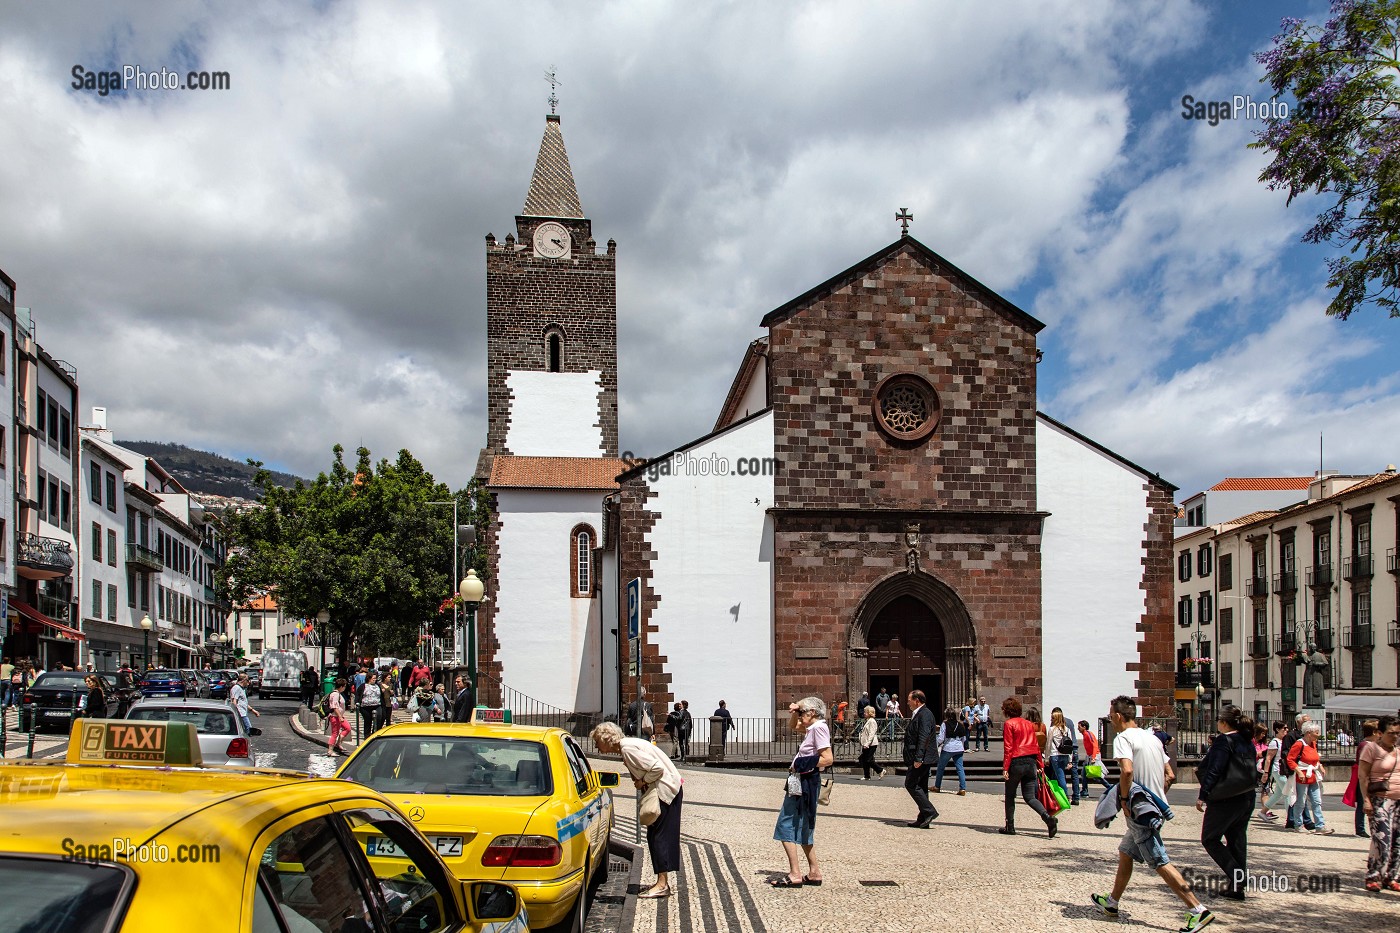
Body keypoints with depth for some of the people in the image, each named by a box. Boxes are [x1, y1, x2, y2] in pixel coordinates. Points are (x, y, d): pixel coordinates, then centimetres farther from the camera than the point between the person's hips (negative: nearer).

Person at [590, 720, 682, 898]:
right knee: (655, 835, 12)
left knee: (659, 835, -8)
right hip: (666, 790, 10)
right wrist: (641, 782, 4)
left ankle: (662, 884, -7)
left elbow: (657, 768, -24)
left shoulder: (628, 748, -19)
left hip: (666, 789, -10)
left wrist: (643, 782, -11)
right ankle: (663, 881, 16)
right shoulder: (627, 745, 11)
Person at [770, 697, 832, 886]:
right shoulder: (812, 728, 15)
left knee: (786, 826, -8)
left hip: (806, 783, -10)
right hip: (801, 782, 10)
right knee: (803, 828, 15)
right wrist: (795, 711, 14)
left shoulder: (819, 727, -13)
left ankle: (795, 874, -9)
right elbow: (793, 726, 35)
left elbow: (827, 759, -21)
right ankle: (814, 872, 19)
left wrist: (801, 765, -17)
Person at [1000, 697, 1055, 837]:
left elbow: (1008, 748, -11)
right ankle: (1048, 818, -16)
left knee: (1009, 796, 11)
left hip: (1016, 762, -6)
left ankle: (1010, 827, 14)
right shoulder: (1029, 724, 14)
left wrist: (1005, 768, -12)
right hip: (1031, 762, 6)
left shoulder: (1009, 724, -6)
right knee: (1029, 797, 6)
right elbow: (1036, 745, 14)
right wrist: (1039, 765, 18)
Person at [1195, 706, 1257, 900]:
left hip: (1226, 800, -8)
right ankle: (1237, 885, 14)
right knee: (1237, 840, 12)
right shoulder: (1247, 741, 10)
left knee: (1210, 839, 3)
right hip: (1247, 798, 8)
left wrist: (1202, 796, -20)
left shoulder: (1223, 741, -15)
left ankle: (1235, 875, -10)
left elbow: (1214, 771, -21)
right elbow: (1250, 769, 18)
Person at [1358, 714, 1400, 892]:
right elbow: (1362, 775, -9)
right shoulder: (1371, 748, -6)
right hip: (1380, 799, -6)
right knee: (1382, 839, -12)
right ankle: (1373, 877, -3)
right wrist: (1366, 799, -15)